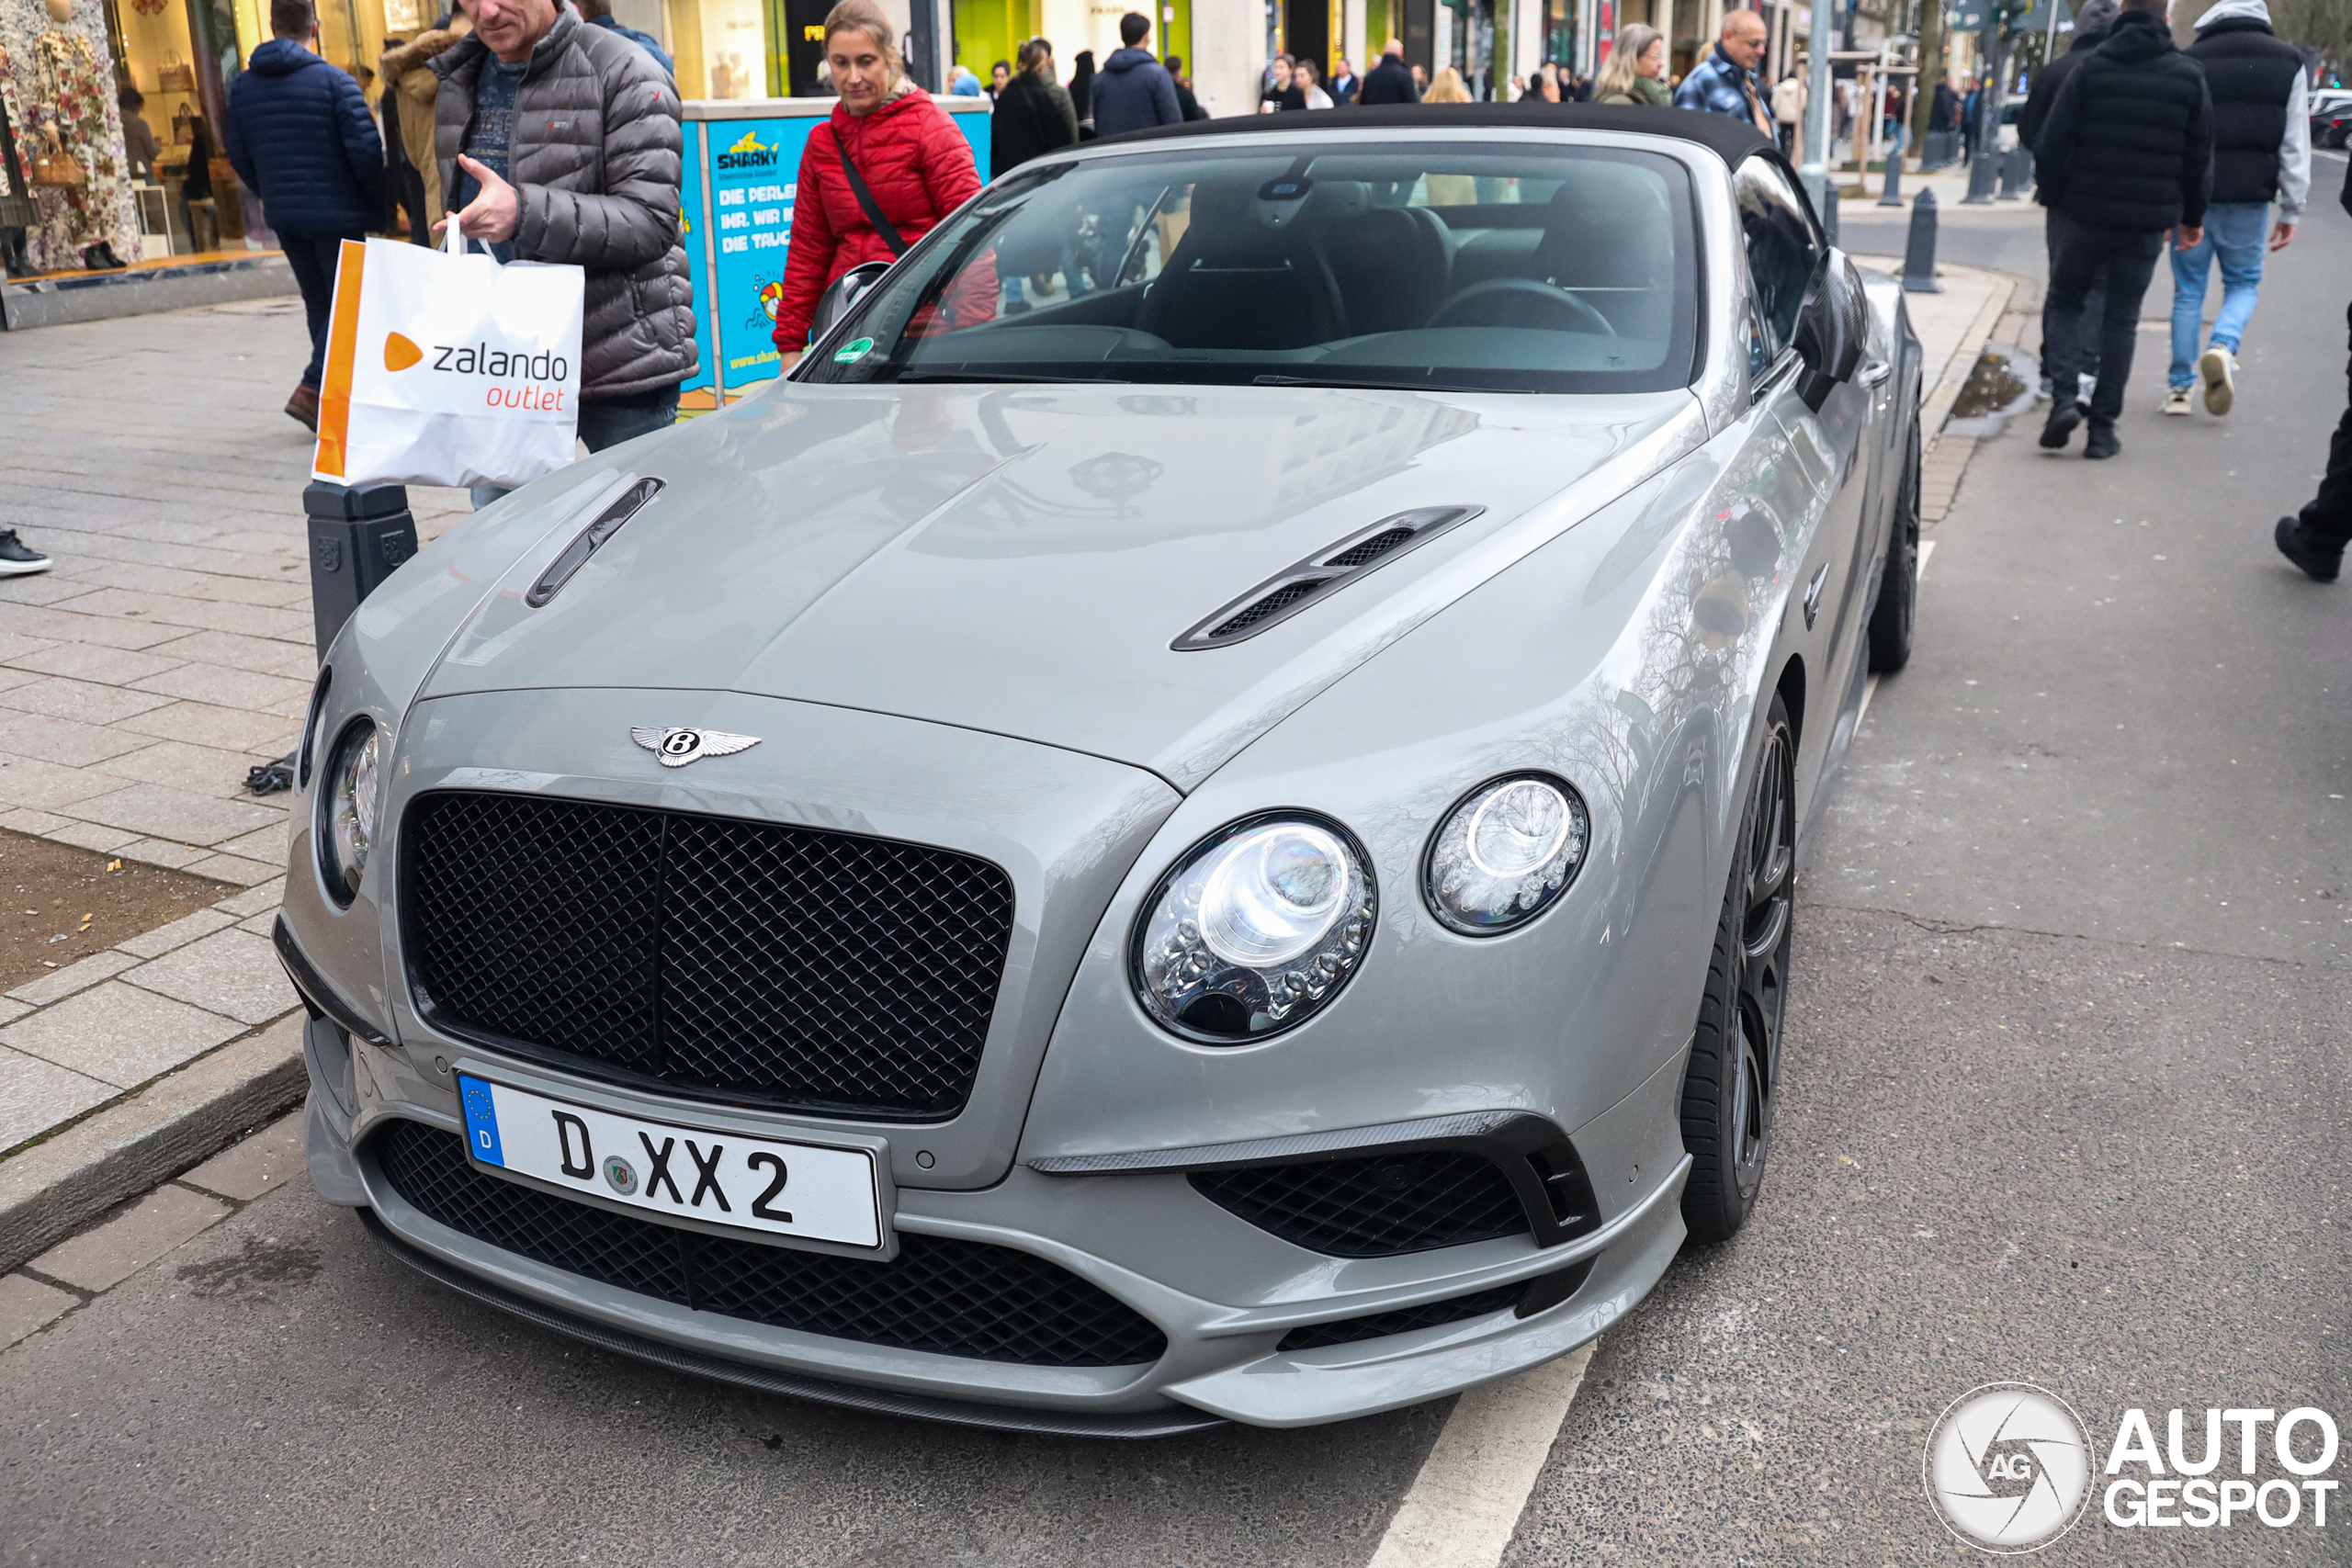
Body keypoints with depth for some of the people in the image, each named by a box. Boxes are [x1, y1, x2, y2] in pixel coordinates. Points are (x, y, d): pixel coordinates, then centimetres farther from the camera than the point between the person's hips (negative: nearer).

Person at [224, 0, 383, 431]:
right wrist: (377, 201, 0)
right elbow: (365, 149, -15)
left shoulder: (243, 87, 7)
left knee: (318, 303, 15)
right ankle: (311, 389, -15)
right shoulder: (334, 81, -11)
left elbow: (239, 157, 10)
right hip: (336, 214, -6)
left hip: (283, 216, 6)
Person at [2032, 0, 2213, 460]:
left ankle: (2064, 396, -8)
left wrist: (2059, 198, 10)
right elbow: (2200, 158, 6)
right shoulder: (2190, 76, 3)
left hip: (2086, 214, -1)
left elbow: (2051, 147, -6)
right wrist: (2192, 217, 18)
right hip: (2148, 222, 1)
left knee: (2063, 301, 15)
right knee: (2121, 319, 9)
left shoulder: (2090, 69, -3)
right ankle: (2102, 429, 7)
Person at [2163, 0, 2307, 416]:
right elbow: (2295, 146, 3)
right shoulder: (2287, 62, 5)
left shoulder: (2190, 62, 2)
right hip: (2250, 198, 0)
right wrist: (2292, 211, 7)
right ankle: (2223, 347, -13)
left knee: (2188, 290, 9)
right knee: (2243, 283, 15)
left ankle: (2180, 385, 10)